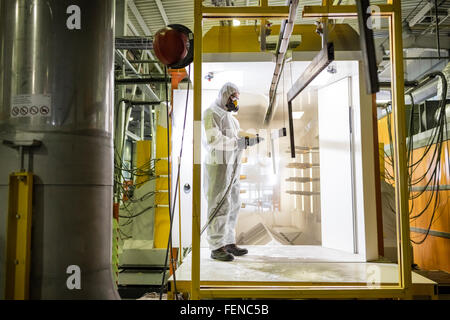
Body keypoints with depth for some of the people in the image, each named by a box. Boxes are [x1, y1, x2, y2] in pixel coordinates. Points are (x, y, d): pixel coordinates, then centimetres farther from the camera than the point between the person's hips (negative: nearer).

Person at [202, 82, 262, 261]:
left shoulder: (229, 115, 23)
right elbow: (213, 139, -20)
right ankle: (216, 248, -2)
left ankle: (229, 243, 19)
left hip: (232, 166, 10)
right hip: (218, 165, -10)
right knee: (220, 206, -8)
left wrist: (249, 140, 5)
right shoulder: (212, 113, -8)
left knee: (233, 205, 10)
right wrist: (238, 142, -22)